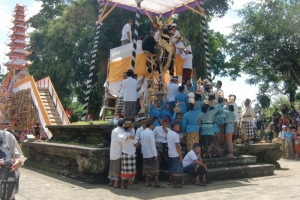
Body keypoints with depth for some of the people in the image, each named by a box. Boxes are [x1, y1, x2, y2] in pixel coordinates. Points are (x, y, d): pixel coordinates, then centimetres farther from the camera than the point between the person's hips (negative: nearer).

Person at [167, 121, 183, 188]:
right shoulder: (176, 135, -18)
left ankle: (172, 182, 19)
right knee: (177, 169, 1)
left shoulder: (168, 133, 6)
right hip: (176, 155, -8)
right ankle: (176, 183, 5)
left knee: (172, 169, 13)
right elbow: (177, 146, -18)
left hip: (170, 154, 8)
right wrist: (181, 155, -14)